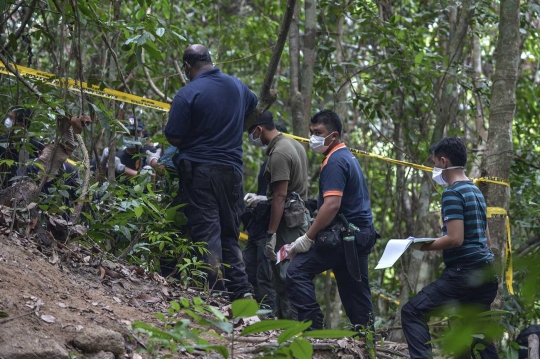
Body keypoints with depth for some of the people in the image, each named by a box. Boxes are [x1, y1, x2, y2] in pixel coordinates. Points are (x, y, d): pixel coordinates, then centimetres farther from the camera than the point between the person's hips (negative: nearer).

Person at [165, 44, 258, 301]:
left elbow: (173, 138, -13)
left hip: (199, 170, -5)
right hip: (232, 168, 5)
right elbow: (254, 107, 29)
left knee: (206, 232, -3)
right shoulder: (236, 86, 7)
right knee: (230, 234, 12)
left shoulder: (188, 94, -12)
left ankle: (216, 294, -8)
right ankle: (241, 291, 5)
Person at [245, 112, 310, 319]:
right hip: (300, 215, 10)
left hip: (287, 219, -10)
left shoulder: (278, 153, -15)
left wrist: (271, 234, -21)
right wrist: (263, 199, 26)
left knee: (284, 275, -9)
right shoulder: (294, 145, 15)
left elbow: (280, 196, -20)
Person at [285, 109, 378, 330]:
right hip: (361, 235, 10)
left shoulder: (334, 161, -13)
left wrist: (308, 238, -21)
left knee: (297, 272, -12)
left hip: (343, 236, -10)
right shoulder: (348, 157, 19)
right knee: (355, 291, 13)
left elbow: (332, 205, -24)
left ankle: (312, 327, -17)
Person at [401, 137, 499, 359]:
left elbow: (455, 239, -20)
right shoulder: (476, 191, 17)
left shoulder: (452, 193, -11)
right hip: (486, 273, 9)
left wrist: (426, 246, -6)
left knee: (412, 312, -8)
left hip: (463, 273, -9)